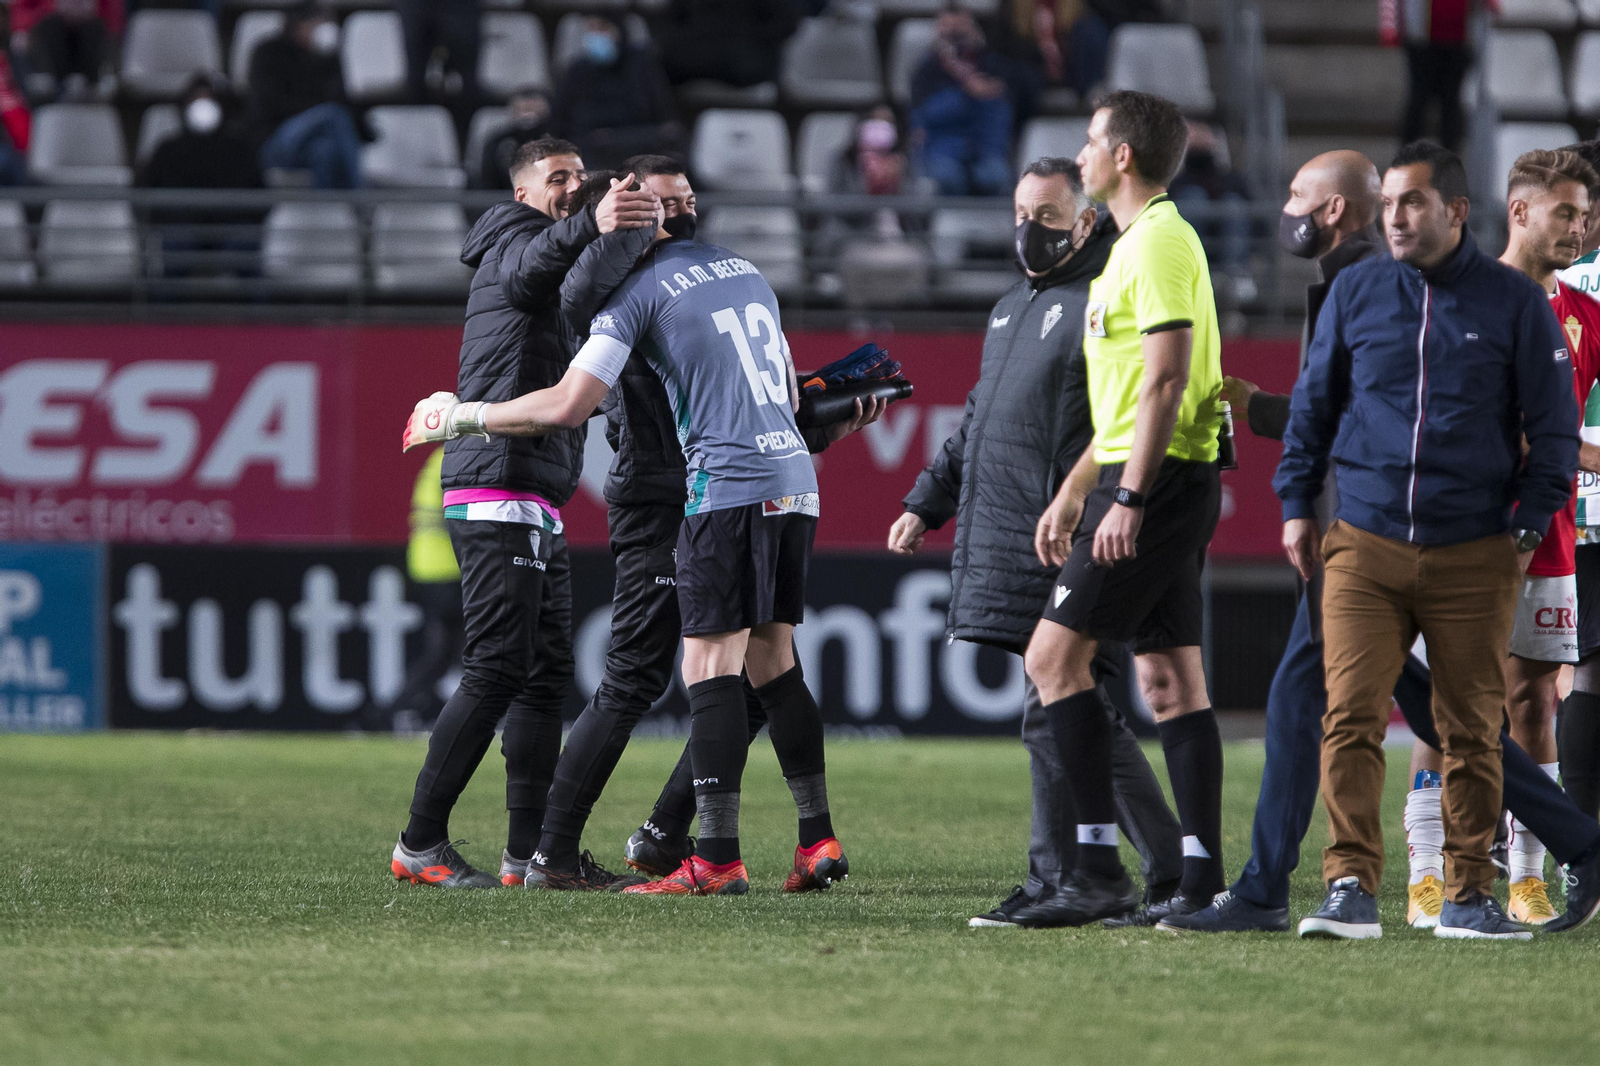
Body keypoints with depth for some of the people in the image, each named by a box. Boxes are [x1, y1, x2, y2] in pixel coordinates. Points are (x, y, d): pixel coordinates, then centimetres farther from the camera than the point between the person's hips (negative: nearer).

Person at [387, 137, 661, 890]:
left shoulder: (560, 289, 28)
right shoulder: (513, 236, -2)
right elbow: (528, 267, -28)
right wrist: (589, 227, -50)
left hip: (538, 507, 10)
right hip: (496, 494, -10)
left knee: (547, 676, 8)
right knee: (497, 668, -13)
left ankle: (531, 849, 9)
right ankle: (420, 844, -10)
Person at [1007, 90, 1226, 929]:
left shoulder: (1160, 242, -12)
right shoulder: (1138, 244, 20)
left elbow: (1166, 380, -20)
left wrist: (1127, 498, -24)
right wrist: (1071, 495, 25)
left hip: (1155, 483, -10)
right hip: (1160, 484, 10)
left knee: (1054, 658, -10)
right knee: (1170, 680, 6)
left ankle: (1100, 869, -12)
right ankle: (1201, 882, 4)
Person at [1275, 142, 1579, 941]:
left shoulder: (1514, 302, 3)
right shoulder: (1355, 293, 8)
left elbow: (1554, 426, 7)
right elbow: (1313, 403, 18)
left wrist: (1528, 526, 0)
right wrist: (1296, 505, 12)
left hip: (1474, 555, -1)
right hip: (1364, 546, 1)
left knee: (1472, 730, 4)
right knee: (1351, 717, -11)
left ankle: (1468, 896, 12)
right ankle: (1351, 889, -13)